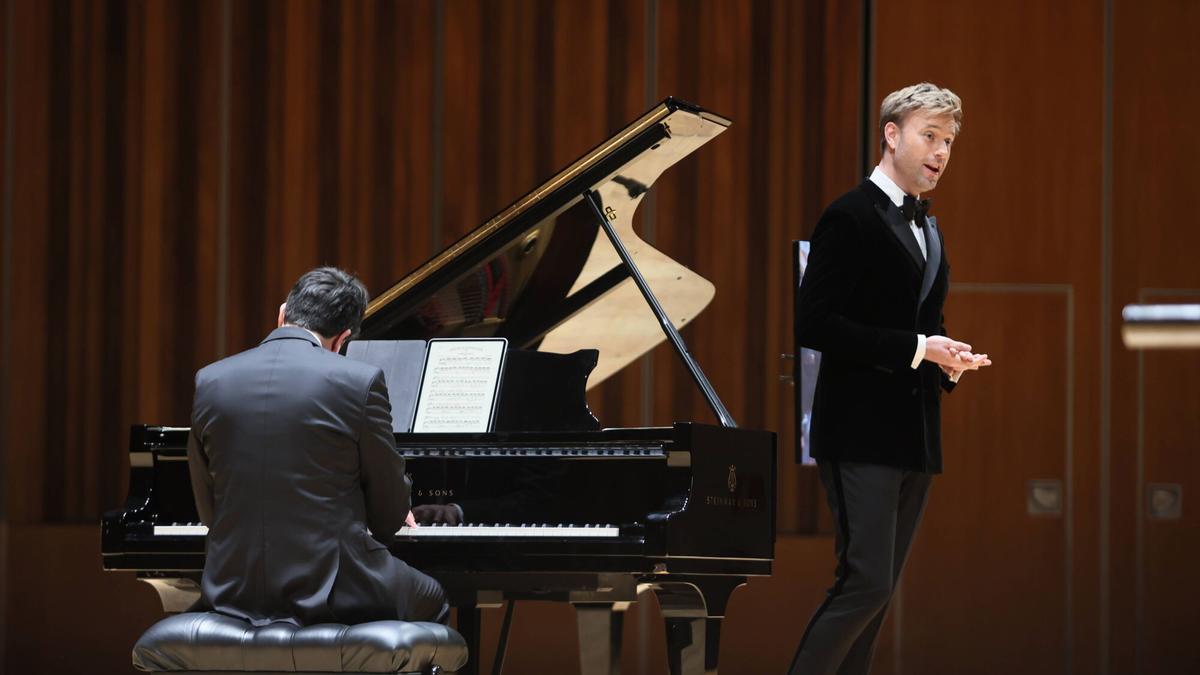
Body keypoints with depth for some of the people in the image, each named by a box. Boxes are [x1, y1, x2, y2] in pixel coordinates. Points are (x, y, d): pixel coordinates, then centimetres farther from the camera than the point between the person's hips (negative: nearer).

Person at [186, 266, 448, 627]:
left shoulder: (209, 381, 2)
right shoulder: (361, 381, -10)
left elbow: (208, 510, 9)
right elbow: (390, 514, -1)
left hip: (235, 595, 4)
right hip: (331, 590, -4)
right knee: (430, 601, 28)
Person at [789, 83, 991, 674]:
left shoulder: (927, 228, 18)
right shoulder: (850, 217, -9)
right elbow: (814, 325, -16)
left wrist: (949, 359, 4)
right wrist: (916, 348, -18)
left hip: (915, 436, 8)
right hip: (862, 431, -8)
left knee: (878, 590, 7)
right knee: (866, 582, -16)